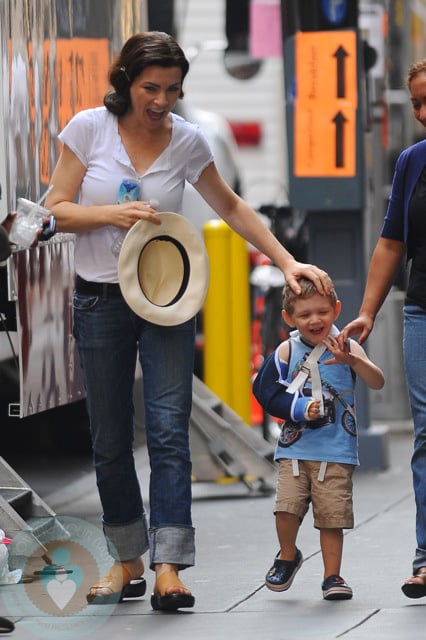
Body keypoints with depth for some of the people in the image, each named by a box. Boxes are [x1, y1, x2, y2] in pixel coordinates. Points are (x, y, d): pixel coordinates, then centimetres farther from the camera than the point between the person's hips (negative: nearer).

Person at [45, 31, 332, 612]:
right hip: (100, 300, 0)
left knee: (169, 429, -11)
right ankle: (127, 561, 18)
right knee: (110, 442, 5)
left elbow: (230, 206, 12)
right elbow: (57, 211, -2)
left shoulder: (187, 140, -1)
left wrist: (287, 261, 6)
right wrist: (113, 215, -19)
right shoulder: (89, 128, -5)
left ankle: (168, 568, -14)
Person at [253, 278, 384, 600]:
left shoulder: (345, 347, -2)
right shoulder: (287, 351, 1)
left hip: (336, 451, -1)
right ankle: (287, 556, 19)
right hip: (295, 446, 1)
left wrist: (353, 360, -33)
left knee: (332, 514, -3)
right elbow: (266, 391, 2)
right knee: (287, 507, -9)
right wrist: (299, 408, -11)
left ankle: (332, 576, 13)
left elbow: (378, 382, -14)